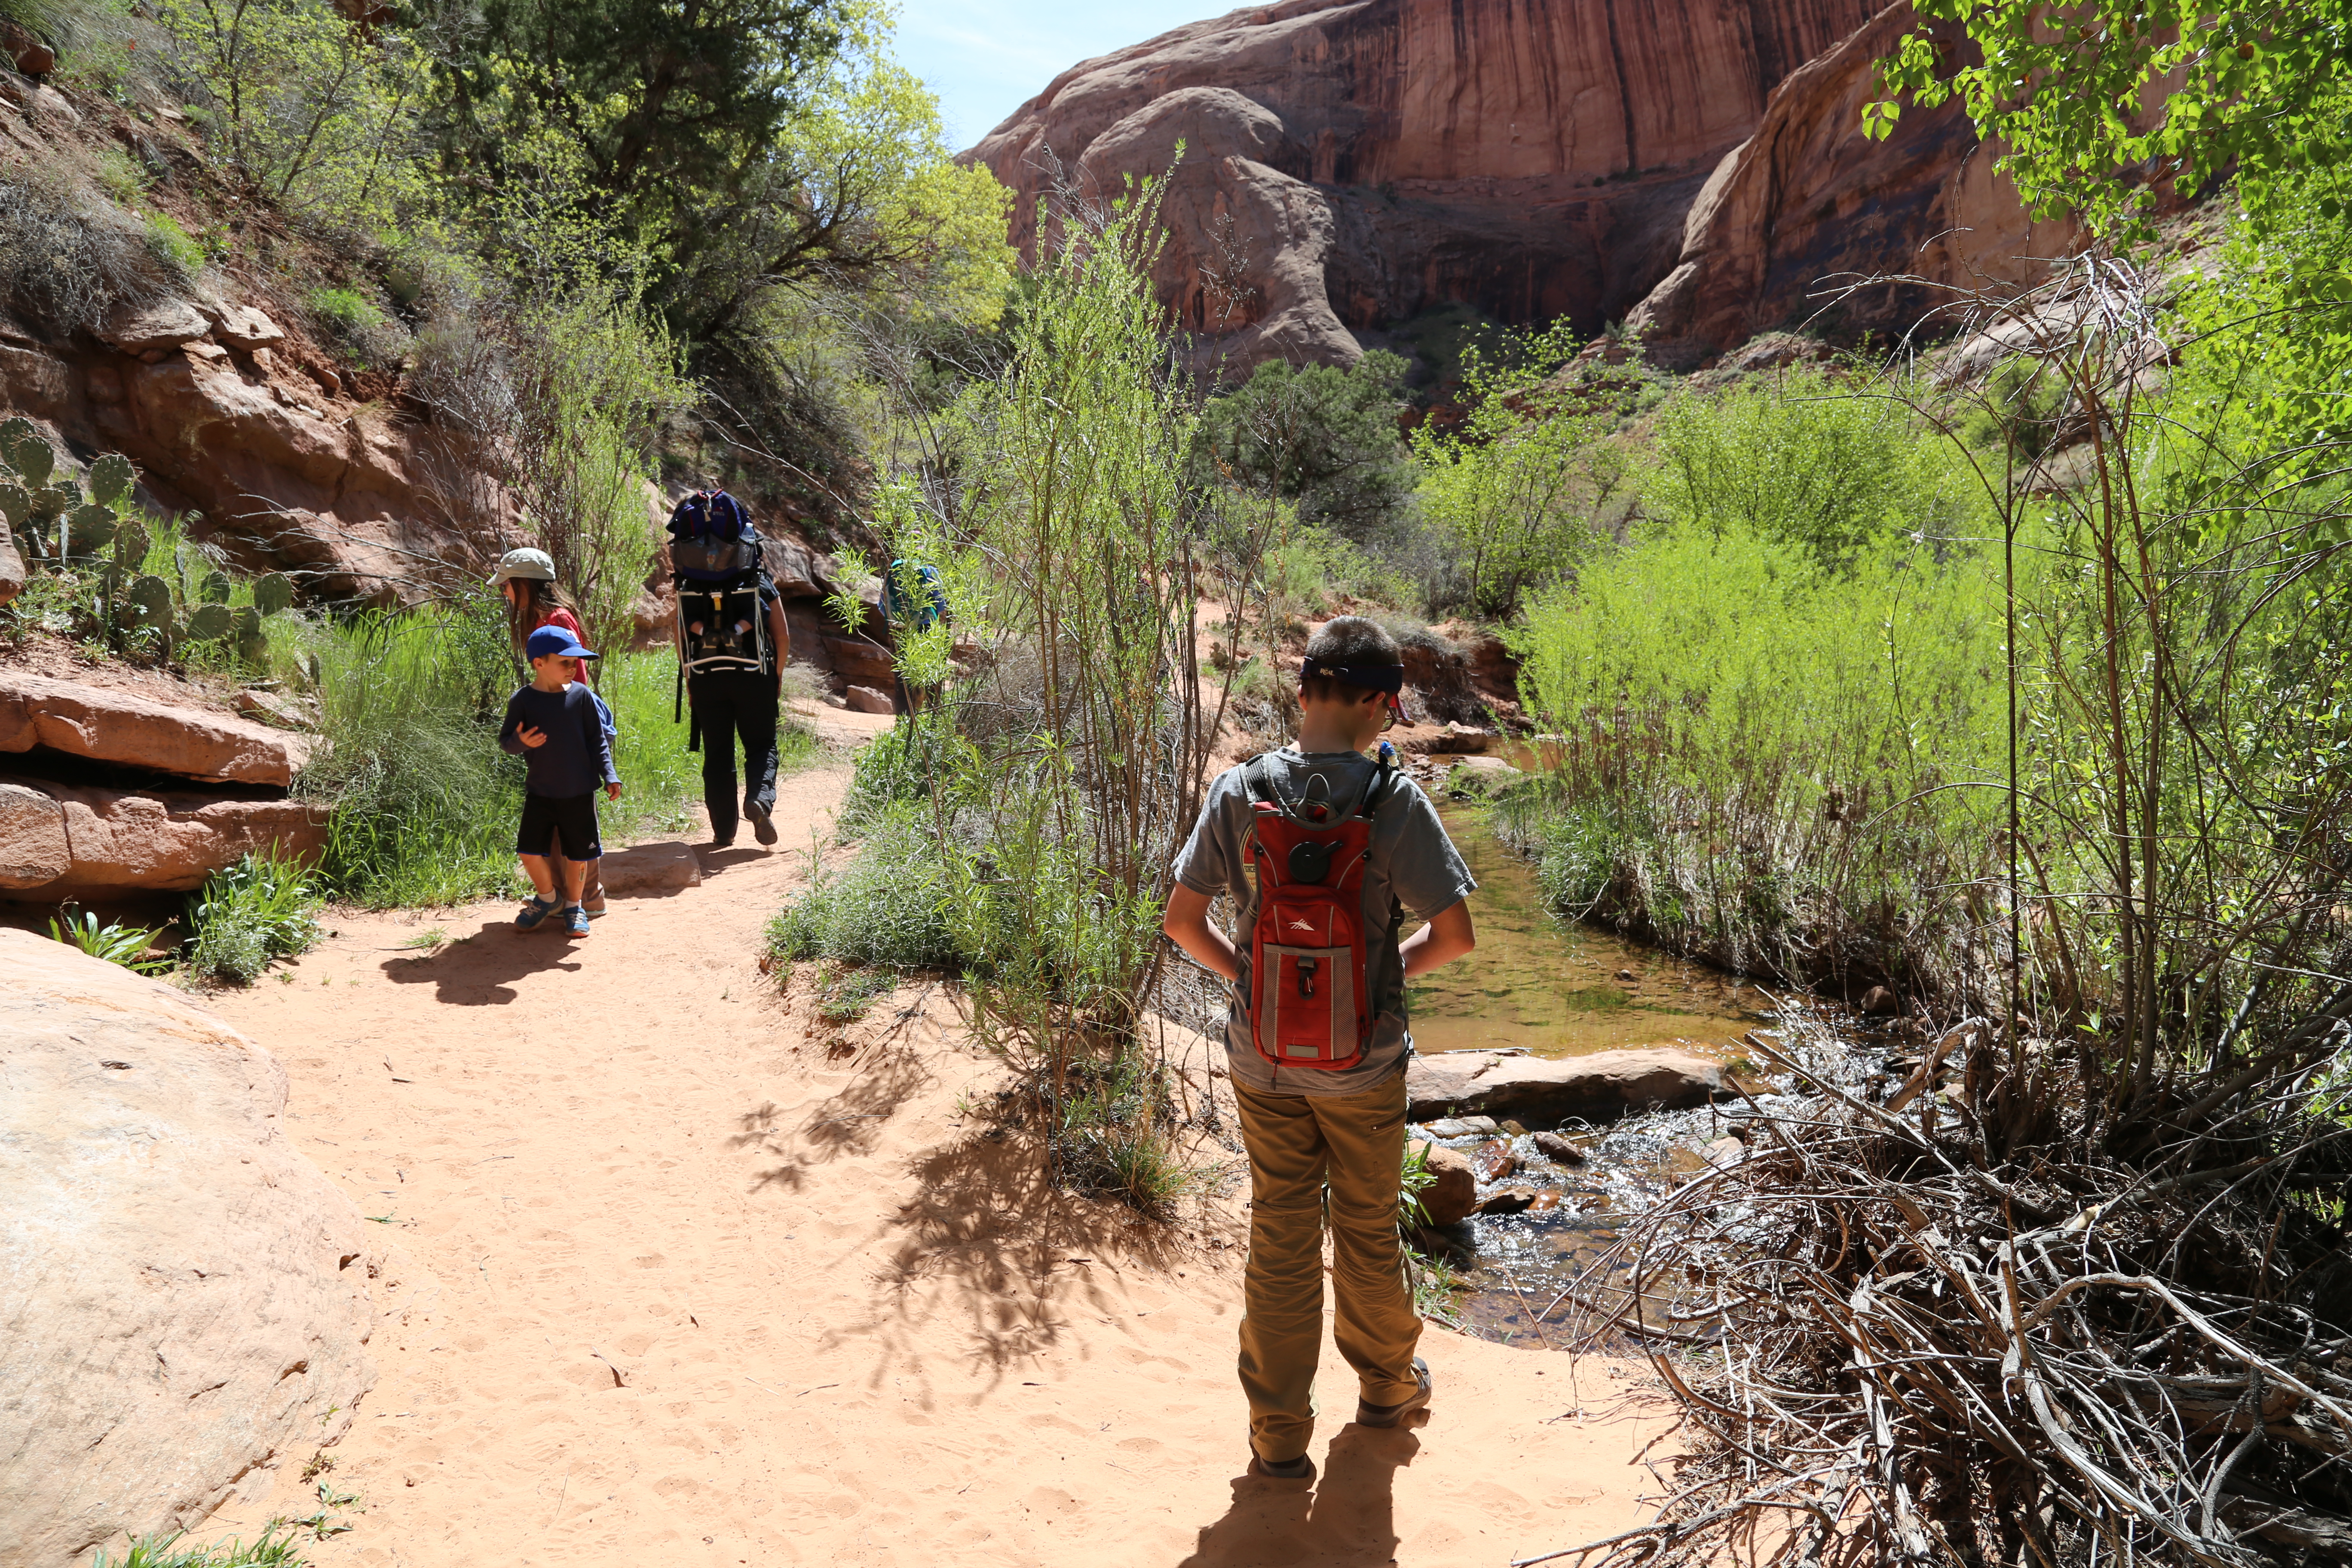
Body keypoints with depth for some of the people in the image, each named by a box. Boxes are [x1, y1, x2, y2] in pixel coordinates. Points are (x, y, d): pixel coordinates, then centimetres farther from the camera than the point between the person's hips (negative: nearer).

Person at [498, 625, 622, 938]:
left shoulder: (581, 695, -3)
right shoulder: (522, 700, -5)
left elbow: (597, 740, 1)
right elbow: (505, 740, -1)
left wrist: (609, 776, -6)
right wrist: (520, 742, -24)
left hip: (579, 794, 0)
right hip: (539, 792, 0)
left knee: (578, 854, 7)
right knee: (530, 851, -2)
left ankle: (573, 906, 28)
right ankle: (547, 899, 25)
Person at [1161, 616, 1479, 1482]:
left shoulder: (1239, 792, -10)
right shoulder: (1393, 799, -17)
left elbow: (1182, 921, -6)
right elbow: (1455, 933, -15)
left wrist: (1245, 972, 8)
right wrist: (1397, 965, 4)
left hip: (1264, 1060, 2)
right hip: (1364, 1062, -1)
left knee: (1279, 1240, 14)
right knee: (1368, 1231, 20)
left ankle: (1280, 1434, 24)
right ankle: (1386, 1383, 42)